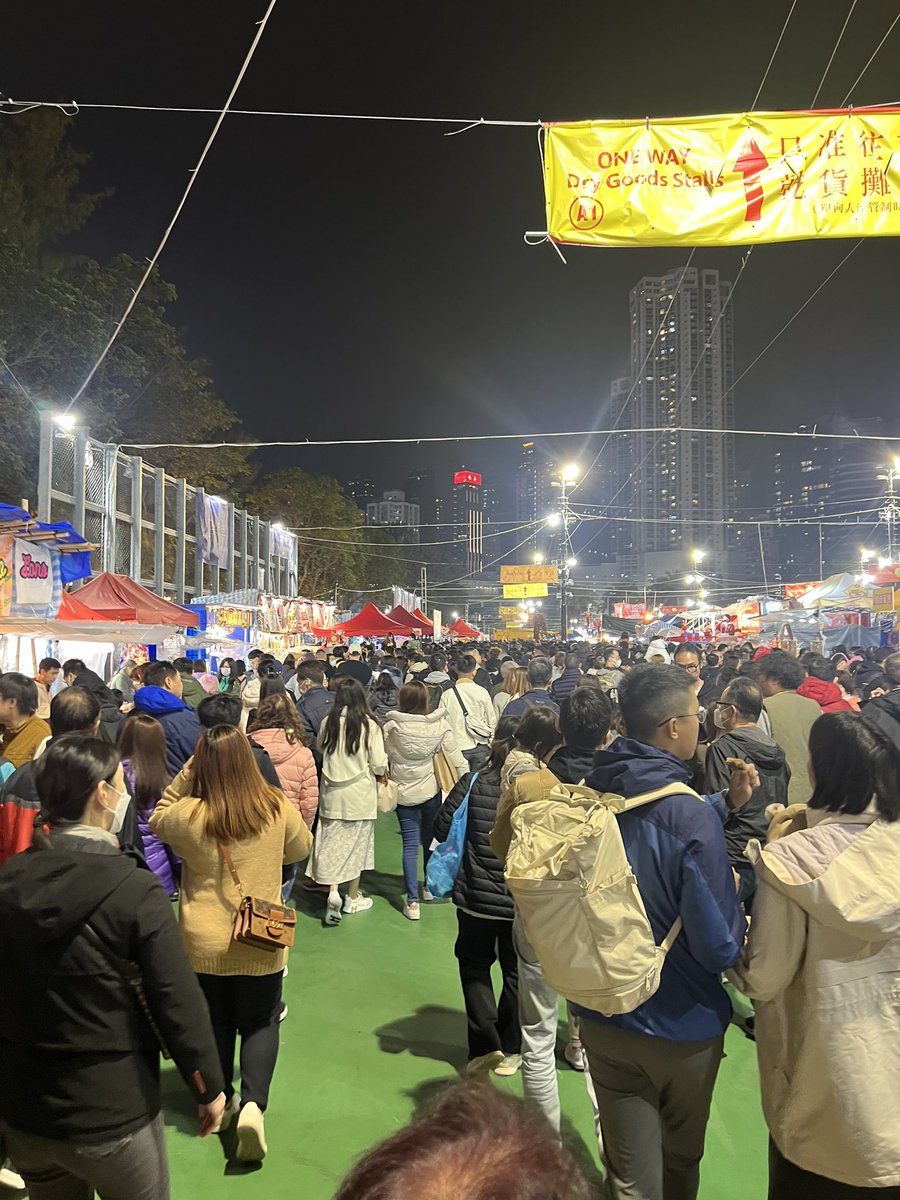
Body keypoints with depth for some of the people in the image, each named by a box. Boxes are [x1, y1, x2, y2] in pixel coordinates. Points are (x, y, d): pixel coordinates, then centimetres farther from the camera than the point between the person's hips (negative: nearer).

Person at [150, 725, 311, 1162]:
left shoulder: (188, 814, -18)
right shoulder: (279, 809, -15)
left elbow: (156, 821, 7)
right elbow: (301, 849, 6)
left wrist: (181, 780, -3)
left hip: (204, 945, 1)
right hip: (261, 945, 0)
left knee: (215, 1023, 22)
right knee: (260, 1023, 17)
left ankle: (222, 1100, 38)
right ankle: (252, 1104, 1)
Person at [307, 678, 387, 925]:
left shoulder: (328, 722, -7)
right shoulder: (369, 724, -15)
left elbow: (321, 748, 11)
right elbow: (379, 763, -13)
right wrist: (379, 772, 8)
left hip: (332, 791, 2)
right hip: (360, 792, -2)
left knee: (332, 840, 11)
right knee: (356, 842, 12)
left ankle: (333, 891, -5)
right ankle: (353, 898, 22)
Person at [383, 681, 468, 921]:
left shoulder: (391, 727, -13)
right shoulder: (440, 725, -12)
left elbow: (383, 758, -6)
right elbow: (455, 755, -9)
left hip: (403, 792, -1)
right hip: (431, 790, 1)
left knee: (410, 844, 5)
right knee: (430, 838, 20)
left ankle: (412, 901, 2)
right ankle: (430, 887, 37)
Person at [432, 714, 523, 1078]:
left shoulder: (475, 781, -12)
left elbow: (442, 826, -7)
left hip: (477, 897, 0)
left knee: (474, 967, 21)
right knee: (516, 972, 19)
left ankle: (485, 1045, 13)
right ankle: (510, 1051, 30)